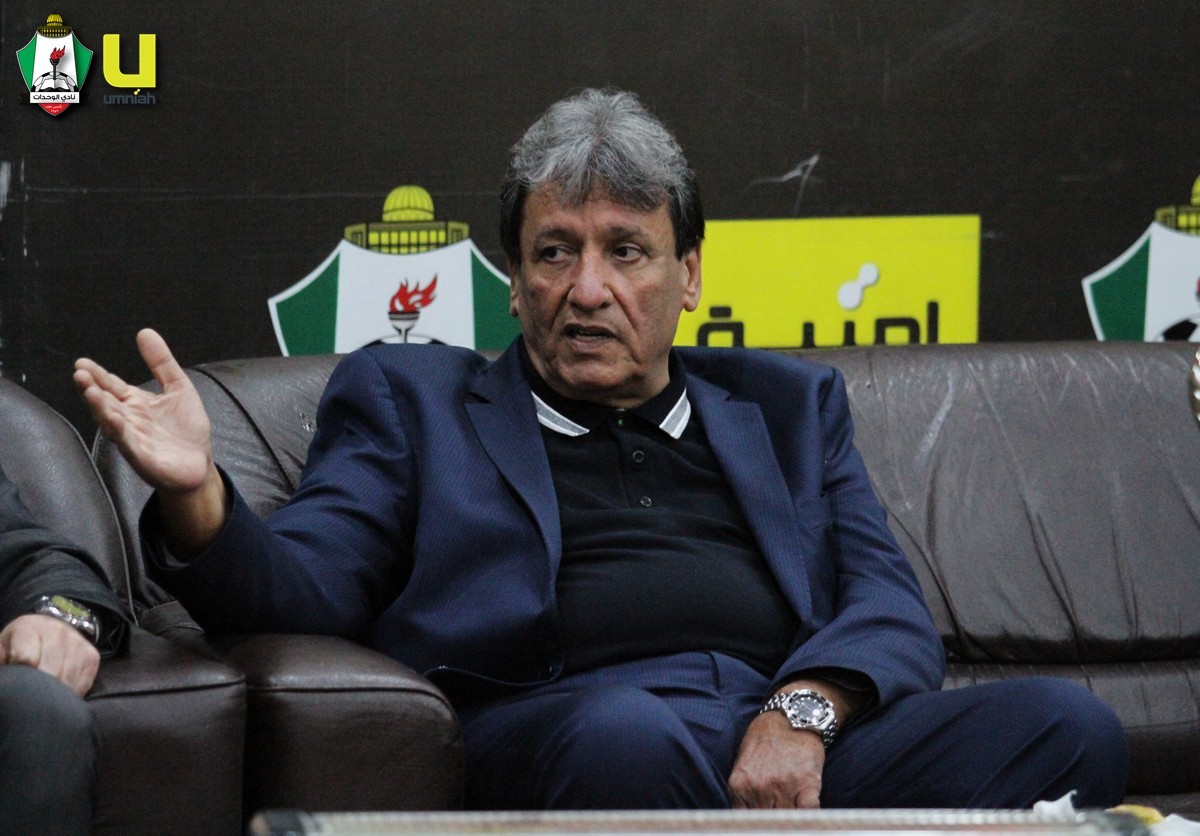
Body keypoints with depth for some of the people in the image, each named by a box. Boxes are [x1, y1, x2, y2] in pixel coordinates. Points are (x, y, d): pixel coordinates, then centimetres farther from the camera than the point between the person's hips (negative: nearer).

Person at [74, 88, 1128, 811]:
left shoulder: (786, 404, 29)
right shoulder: (410, 397, 24)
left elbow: (893, 608, 17)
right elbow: (303, 586, 10)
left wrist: (801, 712, -7)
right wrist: (198, 497, -14)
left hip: (802, 737, 3)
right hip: (564, 725, -3)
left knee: (1066, 726, -25)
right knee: (627, 732, -41)